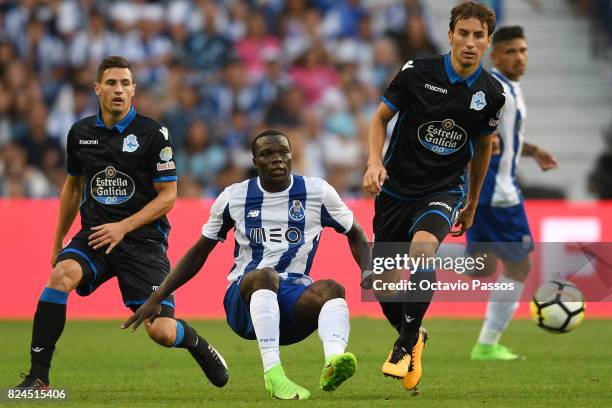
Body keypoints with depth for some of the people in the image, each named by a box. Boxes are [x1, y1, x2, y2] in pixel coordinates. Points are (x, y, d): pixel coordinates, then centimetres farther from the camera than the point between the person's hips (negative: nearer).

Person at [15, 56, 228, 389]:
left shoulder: (153, 134, -6)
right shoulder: (80, 133, 6)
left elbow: (167, 196, -5)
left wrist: (123, 227, -16)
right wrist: (58, 241, 25)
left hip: (143, 240, -3)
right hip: (94, 237, 3)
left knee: (162, 332, -13)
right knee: (62, 274, -30)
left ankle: (198, 346, 27)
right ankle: (37, 377, -27)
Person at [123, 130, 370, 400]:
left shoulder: (317, 192, 4)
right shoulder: (234, 197, 6)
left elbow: (356, 236, 17)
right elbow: (199, 253, 16)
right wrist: (156, 299, 12)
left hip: (295, 300, 1)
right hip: (245, 297, -1)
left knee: (332, 289, -33)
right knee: (265, 275, -36)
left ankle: (333, 362, -61)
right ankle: (273, 373, -51)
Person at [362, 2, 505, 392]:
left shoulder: (492, 93, -4)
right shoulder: (417, 72, -11)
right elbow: (381, 118, 2)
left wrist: (472, 204, 21)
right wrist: (375, 161, -16)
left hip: (443, 190, -1)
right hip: (396, 188, 1)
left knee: (422, 248, -32)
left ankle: (407, 345, -16)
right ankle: (411, 335, 37)